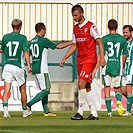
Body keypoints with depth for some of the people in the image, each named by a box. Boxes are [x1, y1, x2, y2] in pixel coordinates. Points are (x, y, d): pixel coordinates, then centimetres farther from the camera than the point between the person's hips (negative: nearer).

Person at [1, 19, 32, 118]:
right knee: (23, 90, 12)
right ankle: (25, 111, 23)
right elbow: (26, 51, -13)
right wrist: (29, 65, -17)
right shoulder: (22, 38, -4)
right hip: (18, 67, -2)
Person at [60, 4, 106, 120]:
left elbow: (99, 42, -10)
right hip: (80, 60, 7)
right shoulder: (76, 28, 13)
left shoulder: (90, 26, -8)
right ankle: (94, 114, 10)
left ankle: (80, 112, -11)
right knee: (87, 87, 6)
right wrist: (65, 58, 16)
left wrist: (102, 57, -19)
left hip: (89, 60, -7)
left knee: (81, 84, -15)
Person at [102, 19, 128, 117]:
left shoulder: (104, 39, -4)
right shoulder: (122, 39, 2)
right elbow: (124, 55, 8)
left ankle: (109, 111, 5)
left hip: (107, 67, -1)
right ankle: (119, 101, -17)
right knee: (117, 88, 14)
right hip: (118, 68, 2)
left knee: (107, 88, 8)